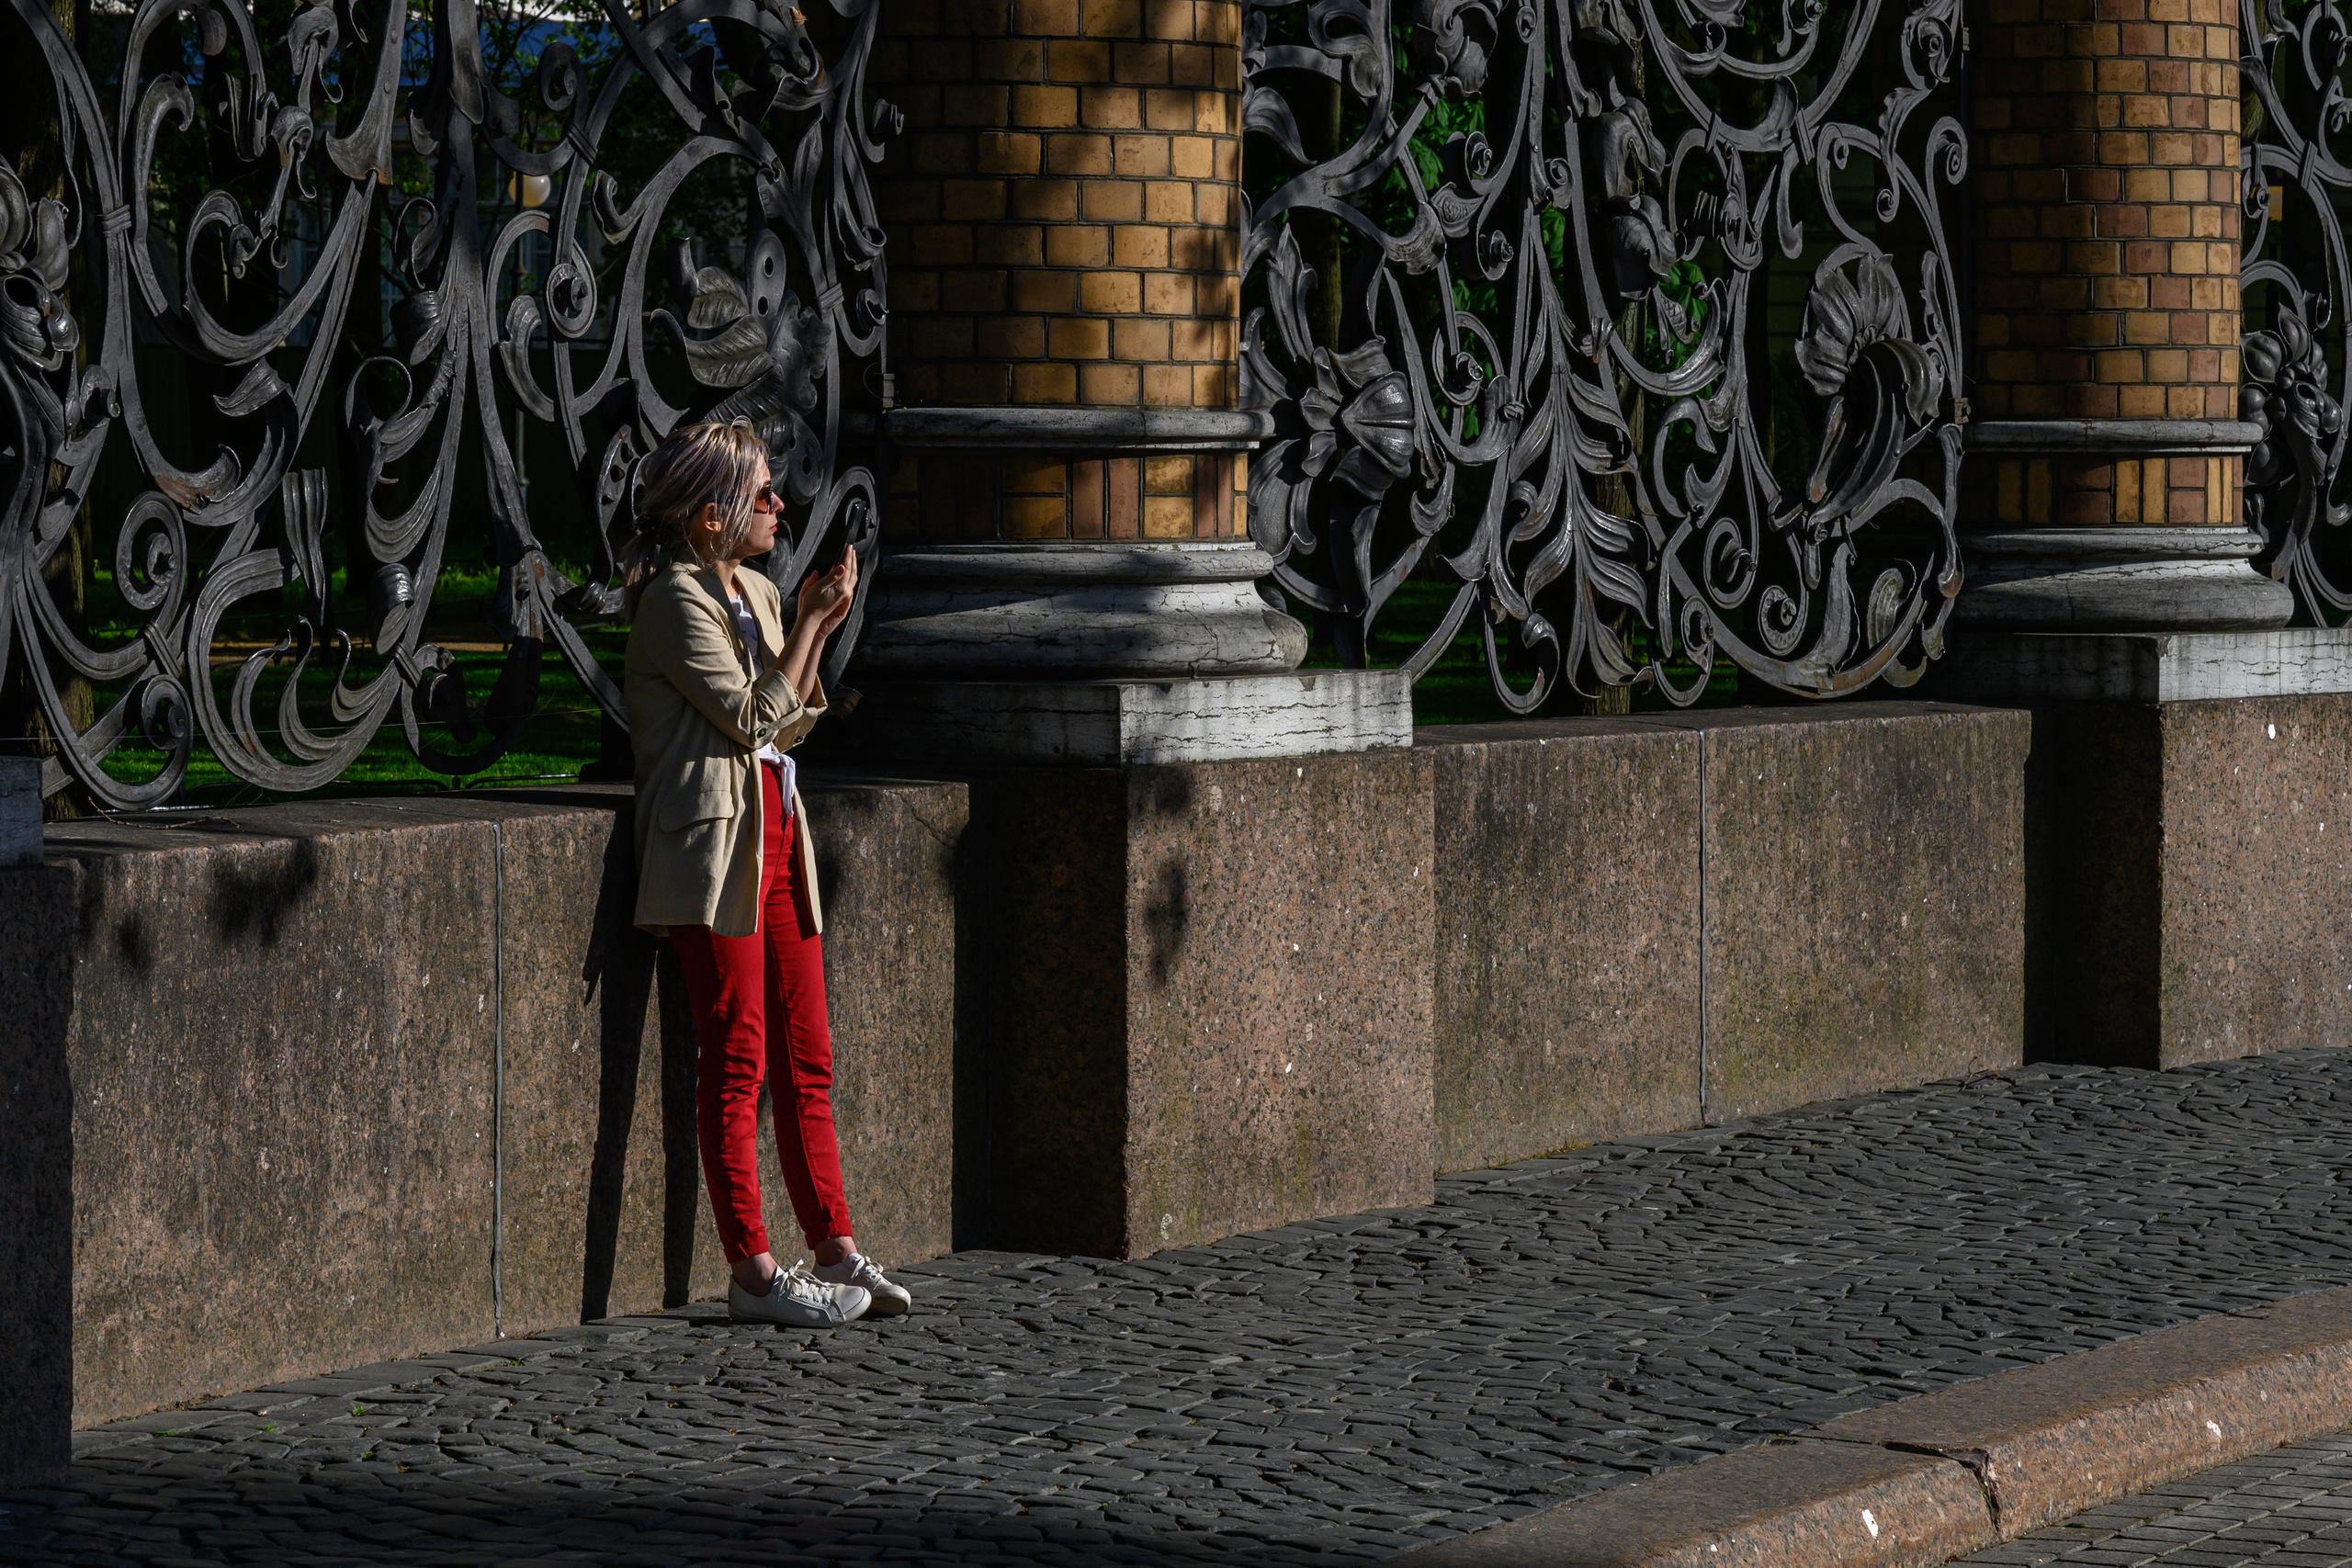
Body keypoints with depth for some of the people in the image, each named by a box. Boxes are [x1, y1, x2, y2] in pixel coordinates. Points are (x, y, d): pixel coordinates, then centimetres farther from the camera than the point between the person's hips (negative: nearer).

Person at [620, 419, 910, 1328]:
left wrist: (819, 629, 7)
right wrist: (810, 626, -8)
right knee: (736, 1057, -6)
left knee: (805, 1056, 9)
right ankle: (753, 1271, -4)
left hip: (777, 831, 9)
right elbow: (749, 719, -15)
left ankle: (835, 1249, 13)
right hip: (715, 841, -9)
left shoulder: (758, 594, 16)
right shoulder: (676, 599, -10)